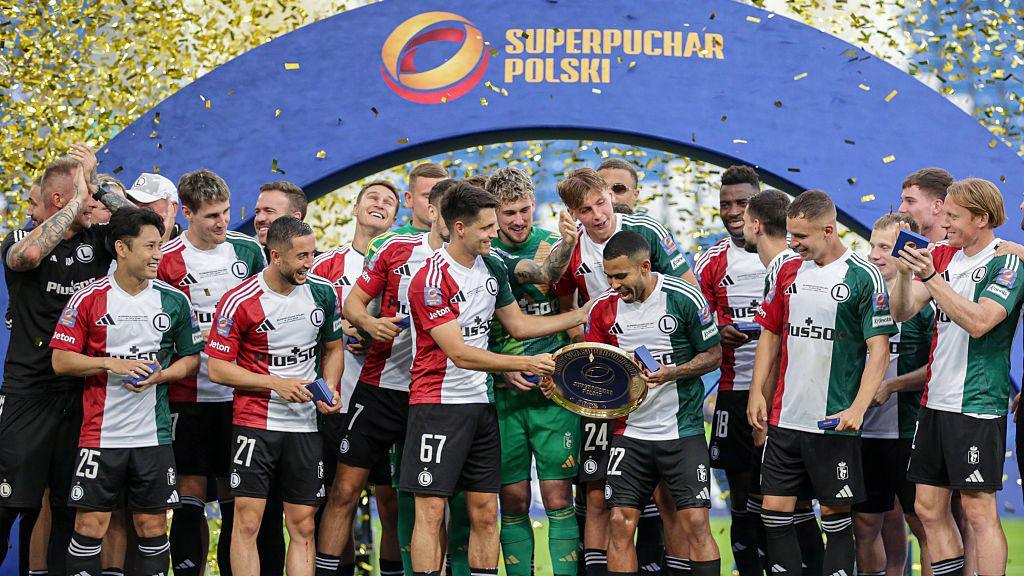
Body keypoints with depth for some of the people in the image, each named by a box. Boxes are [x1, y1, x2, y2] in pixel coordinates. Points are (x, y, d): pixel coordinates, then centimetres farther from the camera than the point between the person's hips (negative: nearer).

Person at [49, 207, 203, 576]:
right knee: (90, 527, -2)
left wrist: (160, 376, -7)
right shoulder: (89, 299, -1)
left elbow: (192, 357, 12)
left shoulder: (174, 300, 5)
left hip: (154, 434, 2)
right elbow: (61, 360, -2)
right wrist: (113, 364, -14)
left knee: (152, 527, 5)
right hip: (100, 432, -2)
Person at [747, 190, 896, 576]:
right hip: (784, 417, 5)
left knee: (835, 514, 2)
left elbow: (879, 350, -10)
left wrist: (858, 408, -19)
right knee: (774, 510, 4)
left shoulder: (863, 277, -7)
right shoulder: (787, 272, 9)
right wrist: (757, 391, 8)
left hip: (834, 423, -5)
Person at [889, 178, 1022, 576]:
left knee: (978, 510, -6)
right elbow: (901, 312, 9)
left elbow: (978, 322, -21)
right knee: (928, 507, 8)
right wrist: (905, 272, -9)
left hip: (977, 403, -7)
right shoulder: (943, 256, 12)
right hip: (936, 401, 7)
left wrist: (930, 277, -23)